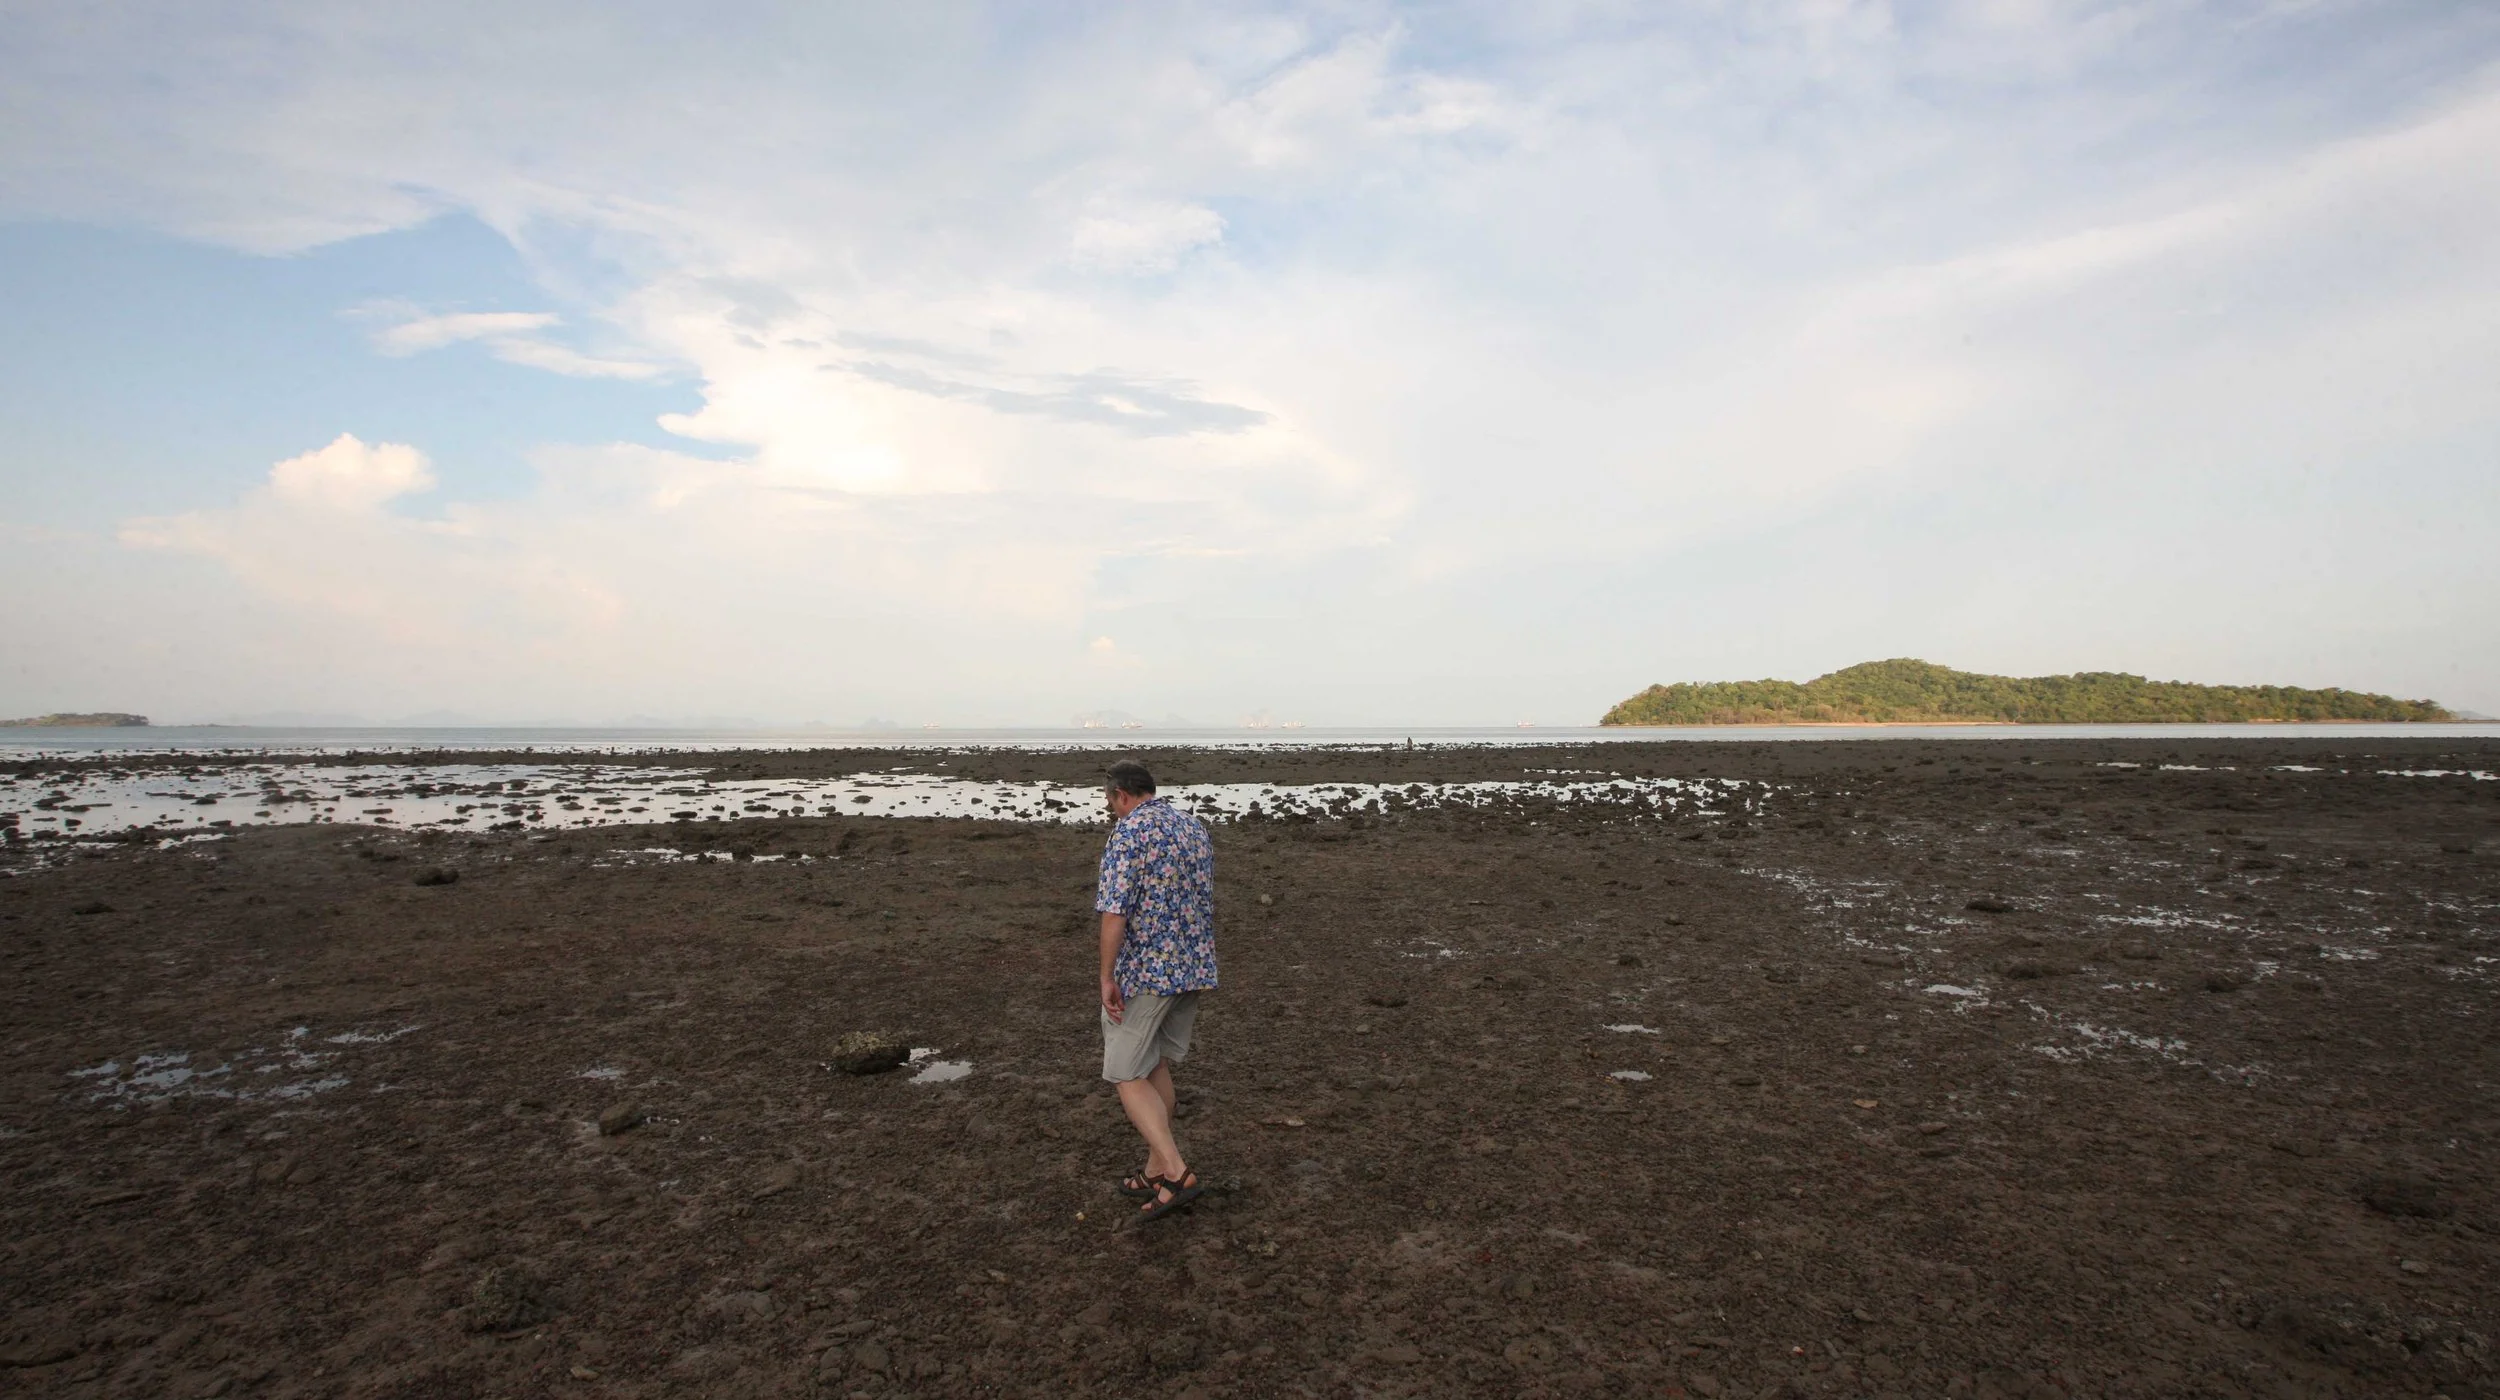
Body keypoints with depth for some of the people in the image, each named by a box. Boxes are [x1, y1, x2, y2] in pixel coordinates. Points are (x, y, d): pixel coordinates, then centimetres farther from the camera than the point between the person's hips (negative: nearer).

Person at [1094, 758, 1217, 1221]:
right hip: (1193, 968, 8)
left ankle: (1178, 1174, -6)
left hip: (1143, 972, -8)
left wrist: (1107, 978, -14)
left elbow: (1115, 910, -20)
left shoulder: (1129, 832, -14)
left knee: (1127, 1076, 3)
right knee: (1155, 1067, 19)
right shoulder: (1194, 827, 10)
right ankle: (1155, 1172, 25)